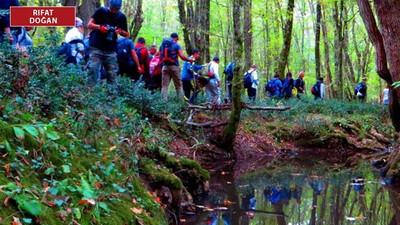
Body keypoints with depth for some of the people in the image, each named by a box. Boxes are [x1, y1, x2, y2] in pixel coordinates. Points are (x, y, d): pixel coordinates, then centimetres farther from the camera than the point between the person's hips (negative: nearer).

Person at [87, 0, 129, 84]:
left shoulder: (121, 17, 9)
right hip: (96, 48, -2)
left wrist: (120, 31, -8)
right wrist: (99, 27, -17)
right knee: (93, 69, -12)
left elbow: (126, 35, 15)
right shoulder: (101, 11, 2)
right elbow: (89, 25, 2)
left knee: (112, 74, -2)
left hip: (111, 50, 2)